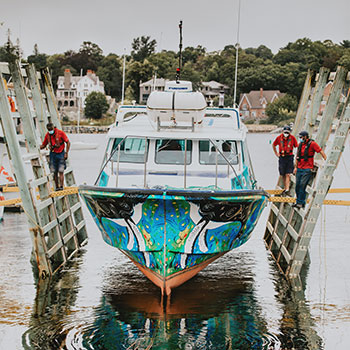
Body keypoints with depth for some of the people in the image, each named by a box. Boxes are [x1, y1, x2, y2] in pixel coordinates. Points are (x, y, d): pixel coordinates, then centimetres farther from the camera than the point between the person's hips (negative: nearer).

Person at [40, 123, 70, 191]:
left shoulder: (60, 133, -10)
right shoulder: (47, 135, 3)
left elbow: (68, 143, -6)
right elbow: (44, 145, 14)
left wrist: (66, 153, -13)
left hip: (61, 154, -4)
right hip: (53, 154, 4)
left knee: (61, 171, -10)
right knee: (55, 172, 2)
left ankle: (61, 186, -11)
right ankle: (57, 186, 8)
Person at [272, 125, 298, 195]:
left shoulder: (292, 138, -4)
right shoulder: (279, 138, 0)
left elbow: (296, 147, 6)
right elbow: (274, 145, 18)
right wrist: (276, 153, 12)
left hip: (289, 157, -2)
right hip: (281, 157, 2)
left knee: (288, 174, -10)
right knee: (282, 175, 7)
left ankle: (287, 189, -13)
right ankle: (285, 188, 21)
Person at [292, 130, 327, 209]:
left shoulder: (312, 144, -8)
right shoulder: (300, 144, 12)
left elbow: (321, 152, -6)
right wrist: (296, 167, 18)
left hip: (307, 169, -7)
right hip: (299, 169, 7)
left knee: (302, 185, -14)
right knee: (297, 186, 5)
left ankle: (300, 203, -10)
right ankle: (299, 202, 18)